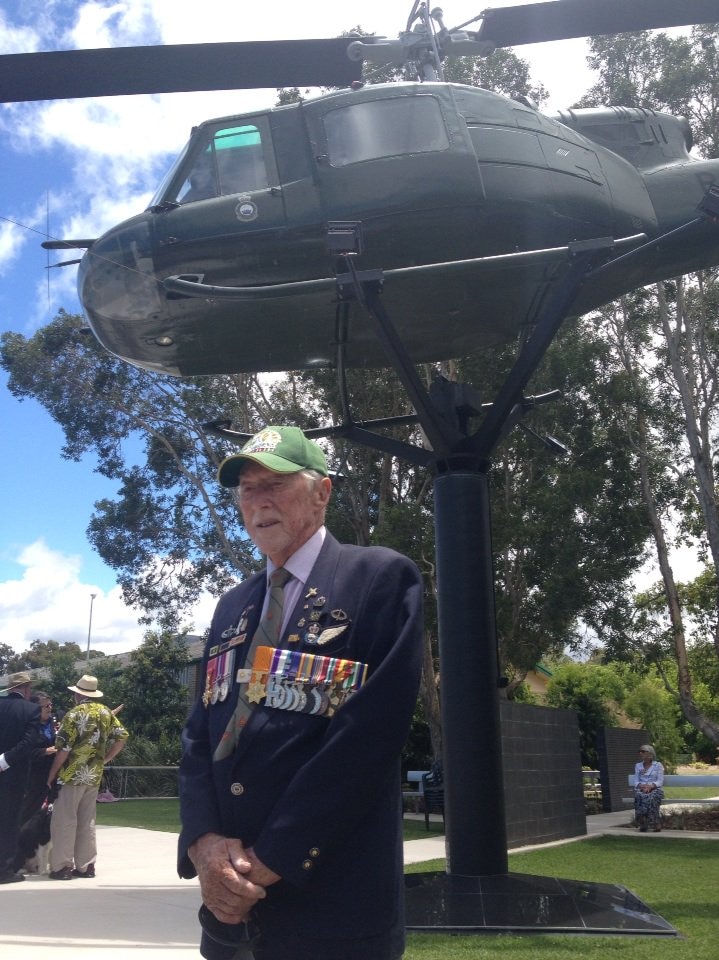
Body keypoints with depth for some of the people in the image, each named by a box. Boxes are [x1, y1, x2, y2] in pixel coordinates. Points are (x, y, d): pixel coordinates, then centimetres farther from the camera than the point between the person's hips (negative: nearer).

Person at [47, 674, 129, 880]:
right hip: (95, 775, 6)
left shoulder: (74, 714, -11)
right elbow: (121, 737, 6)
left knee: (64, 821, 2)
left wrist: (51, 775, -4)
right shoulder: (106, 713, 6)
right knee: (87, 821, 12)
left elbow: (64, 749, -13)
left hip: (73, 775, -6)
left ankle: (62, 866, 2)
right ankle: (85, 866, 14)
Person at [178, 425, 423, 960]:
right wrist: (203, 841, -9)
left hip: (331, 902, -5)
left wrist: (271, 860, -16)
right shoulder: (233, 606, 12)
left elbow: (372, 730, -17)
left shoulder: (382, 578, -9)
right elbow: (200, 731, 8)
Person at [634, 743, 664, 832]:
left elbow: (660, 781, -1)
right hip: (641, 789, 2)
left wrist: (650, 786, -19)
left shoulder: (658, 765, 8)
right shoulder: (638, 766, 18)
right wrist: (642, 786, -13)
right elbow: (636, 781, 10)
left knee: (651, 797, -38)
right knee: (639, 796, -35)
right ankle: (642, 824, -32)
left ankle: (654, 824, -30)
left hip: (655, 789, -2)